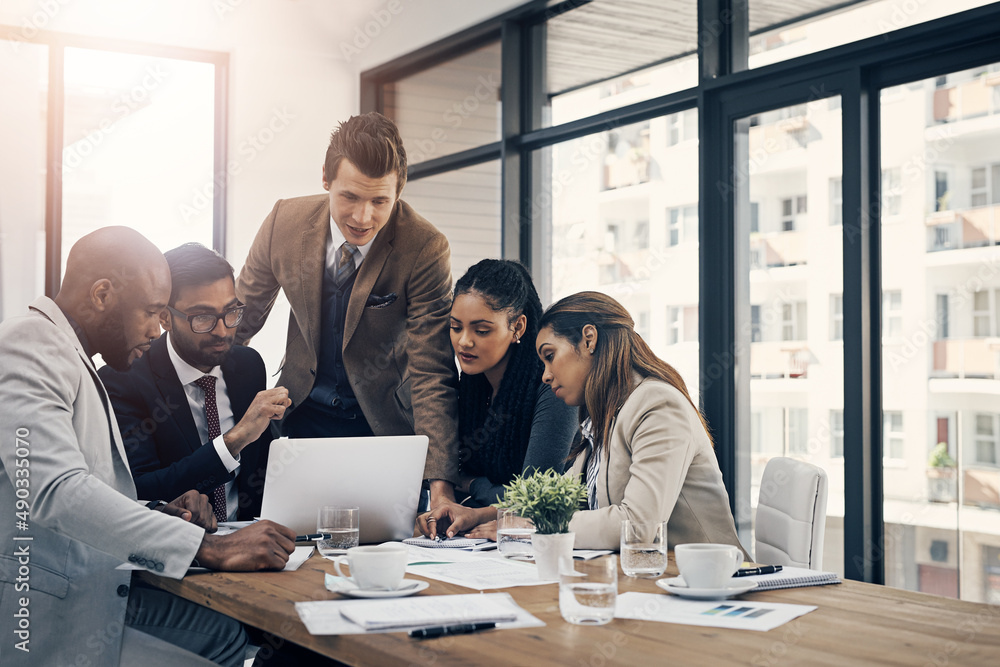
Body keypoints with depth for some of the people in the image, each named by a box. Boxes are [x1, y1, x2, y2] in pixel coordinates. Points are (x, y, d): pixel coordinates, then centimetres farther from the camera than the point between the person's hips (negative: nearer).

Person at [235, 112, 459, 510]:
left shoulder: (425, 249, -23)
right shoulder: (285, 222, -13)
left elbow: (432, 374, -25)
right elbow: (241, 315, 3)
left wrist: (440, 484, -35)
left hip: (386, 421, -2)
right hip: (305, 413, 3)